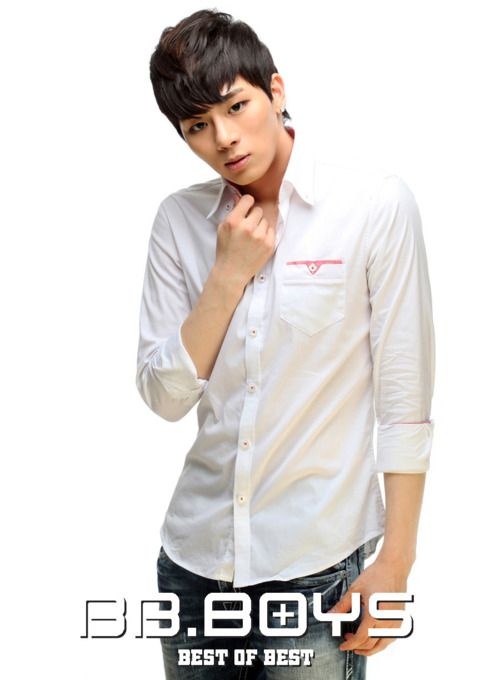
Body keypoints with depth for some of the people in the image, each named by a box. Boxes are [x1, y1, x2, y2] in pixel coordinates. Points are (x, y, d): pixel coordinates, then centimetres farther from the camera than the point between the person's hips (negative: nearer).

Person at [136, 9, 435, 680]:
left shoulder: (376, 204, -9)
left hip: (315, 563, -3)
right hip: (195, 555, 4)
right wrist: (230, 274, -11)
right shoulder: (181, 220, 3)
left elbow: (406, 401, -8)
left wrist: (395, 561, -10)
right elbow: (164, 397, -1)